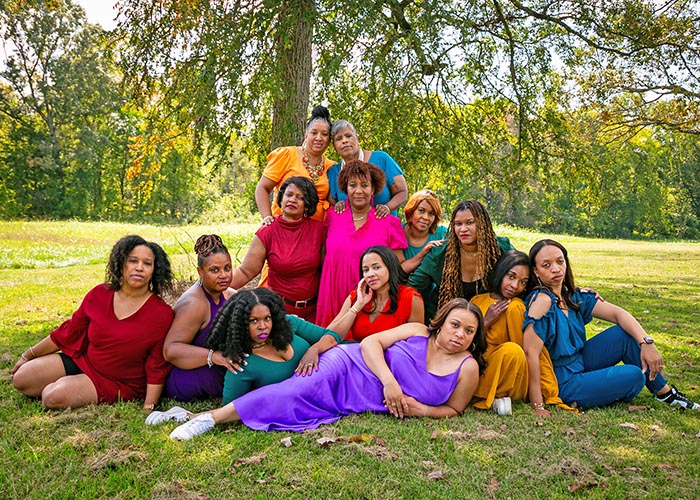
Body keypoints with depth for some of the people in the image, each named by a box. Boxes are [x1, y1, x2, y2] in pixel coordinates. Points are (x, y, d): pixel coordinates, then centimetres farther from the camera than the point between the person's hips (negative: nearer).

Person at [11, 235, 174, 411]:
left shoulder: (161, 314, -17)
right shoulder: (99, 295, -5)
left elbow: (157, 370, -14)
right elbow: (69, 332, 8)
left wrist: (148, 409, -22)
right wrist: (28, 355, 14)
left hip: (118, 383, -5)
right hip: (82, 361, 5)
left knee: (54, 397, -23)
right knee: (21, 378, -1)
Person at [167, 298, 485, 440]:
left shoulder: (467, 368, 0)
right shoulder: (417, 332, -1)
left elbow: (454, 409, 10)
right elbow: (370, 342, -4)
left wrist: (421, 410, -10)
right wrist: (388, 380, -20)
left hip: (372, 404, 1)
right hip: (348, 366, -1)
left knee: (296, 408, -16)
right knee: (294, 394, -25)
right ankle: (211, 417, -20)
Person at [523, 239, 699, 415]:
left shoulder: (573, 296, 0)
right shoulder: (541, 300, -25)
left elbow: (617, 313, -1)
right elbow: (530, 352, -31)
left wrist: (646, 343, -16)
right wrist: (538, 407, -33)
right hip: (563, 385, -8)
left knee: (625, 334, 2)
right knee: (634, 376, -11)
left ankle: (664, 392, 18)